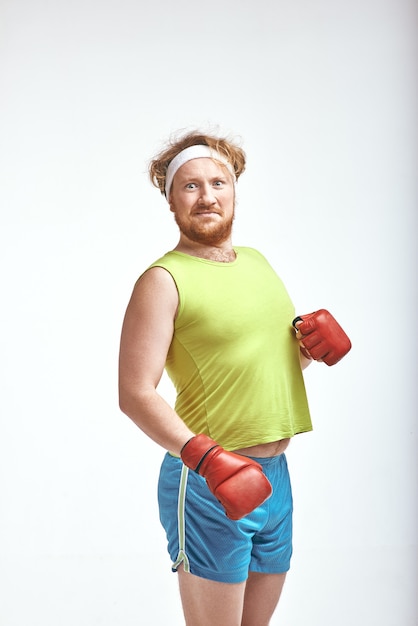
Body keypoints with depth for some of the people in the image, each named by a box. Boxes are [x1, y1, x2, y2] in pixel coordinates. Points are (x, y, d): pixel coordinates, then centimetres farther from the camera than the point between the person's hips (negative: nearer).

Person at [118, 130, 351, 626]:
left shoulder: (256, 261, 12)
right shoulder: (164, 279, -10)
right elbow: (135, 394, -17)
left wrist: (310, 345, 1)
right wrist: (206, 457, -28)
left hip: (275, 475, 7)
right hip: (207, 485, -7)